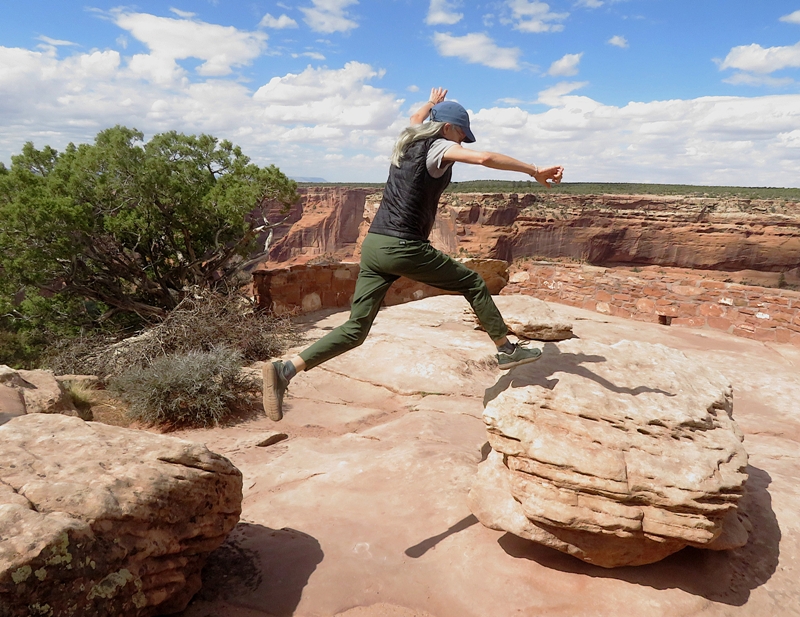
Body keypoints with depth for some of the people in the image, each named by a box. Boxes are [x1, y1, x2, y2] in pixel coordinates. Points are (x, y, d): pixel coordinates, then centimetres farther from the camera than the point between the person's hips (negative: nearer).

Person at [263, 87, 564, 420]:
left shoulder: (409, 141, 19)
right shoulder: (439, 147, -3)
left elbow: (416, 118, 44)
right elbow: (484, 158, -20)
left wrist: (431, 103, 61)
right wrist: (534, 170, -16)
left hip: (373, 244, 8)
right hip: (403, 247, -8)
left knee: (355, 329, 5)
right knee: (472, 283, 12)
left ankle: (285, 369, -5)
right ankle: (507, 350, 23)